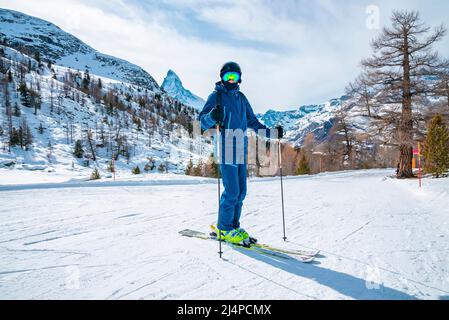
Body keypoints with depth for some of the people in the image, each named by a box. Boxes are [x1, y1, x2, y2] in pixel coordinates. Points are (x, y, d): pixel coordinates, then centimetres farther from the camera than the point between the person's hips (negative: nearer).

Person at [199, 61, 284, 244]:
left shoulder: (241, 98, 18)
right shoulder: (216, 96, 1)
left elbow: (252, 121, 24)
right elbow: (203, 122, -7)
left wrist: (270, 133, 13)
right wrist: (212, 116, -30)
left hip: (241, 150, 7)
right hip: (226, 150, -6)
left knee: (241, 191, 7)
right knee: (232, 191, -9)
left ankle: (233, 225, 19)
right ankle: (224, 228, 5)